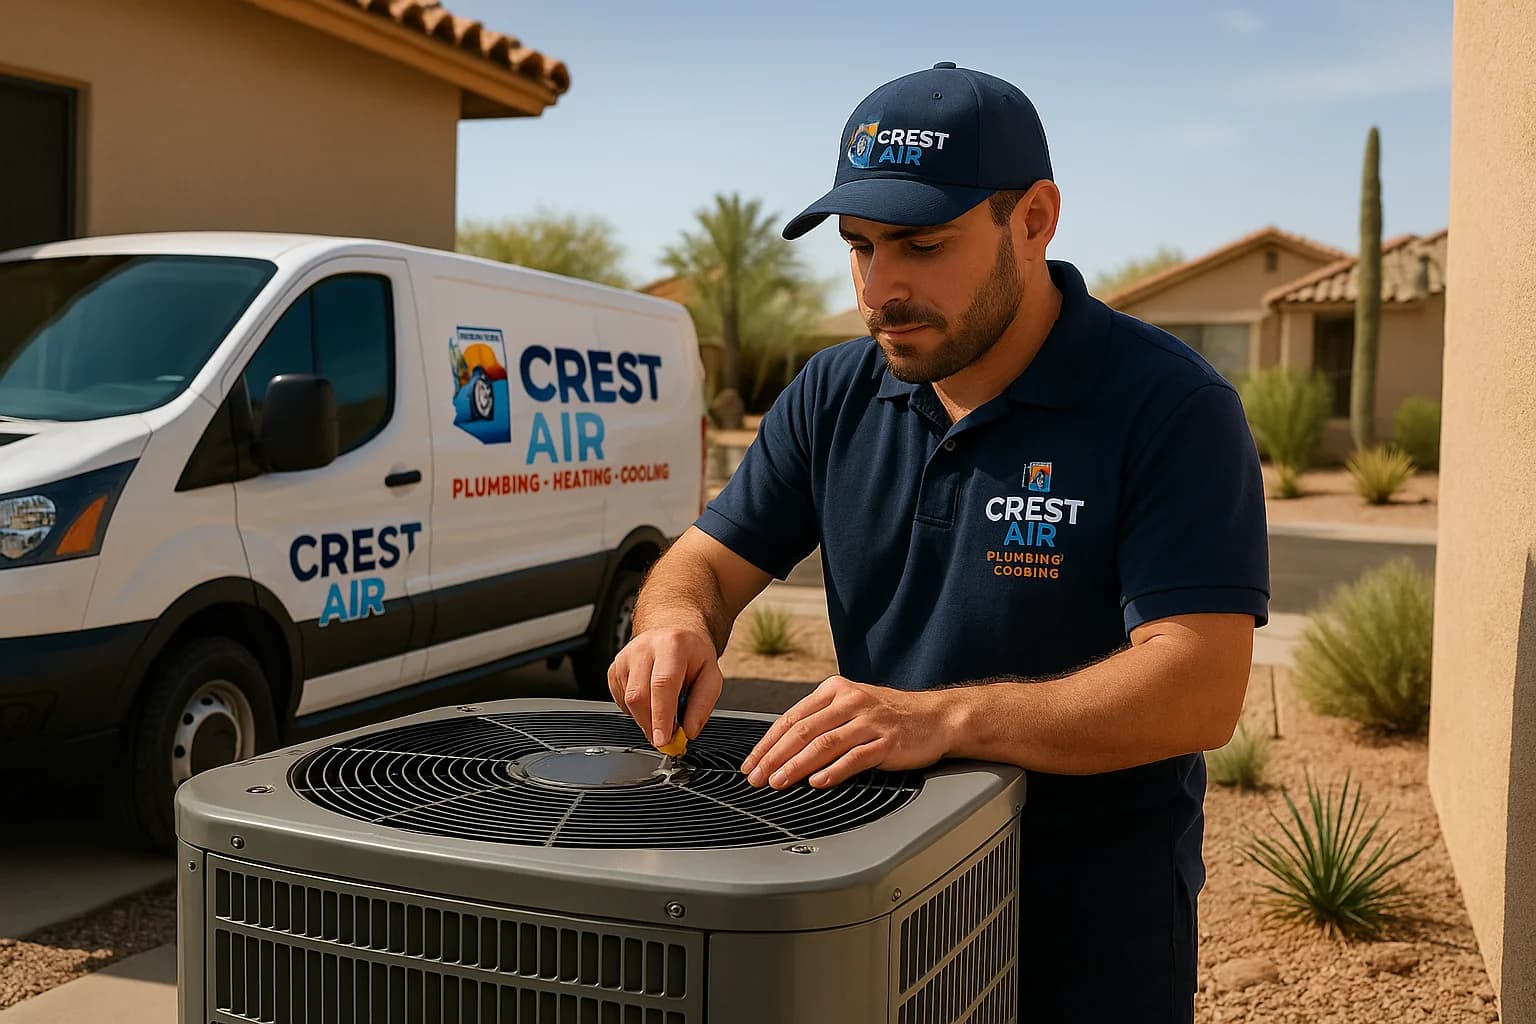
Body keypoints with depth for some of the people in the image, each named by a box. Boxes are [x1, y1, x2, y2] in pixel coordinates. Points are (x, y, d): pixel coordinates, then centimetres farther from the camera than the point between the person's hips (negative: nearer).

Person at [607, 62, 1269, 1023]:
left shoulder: (1168, 405, -17)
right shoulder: (836, 395, 1)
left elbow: (1201, 688, -26)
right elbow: (708, 560, 6)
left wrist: (943, 718, -39)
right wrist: (677, 624, -19)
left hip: (1090, 912, -4)